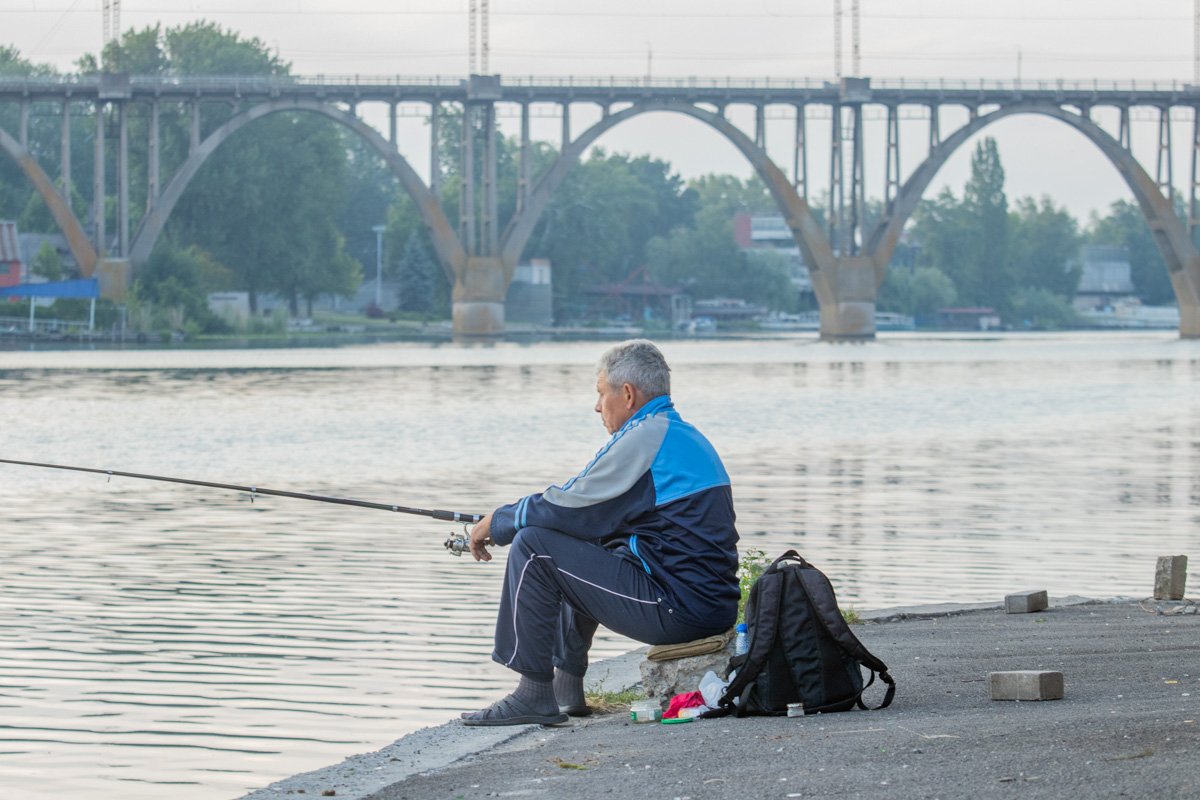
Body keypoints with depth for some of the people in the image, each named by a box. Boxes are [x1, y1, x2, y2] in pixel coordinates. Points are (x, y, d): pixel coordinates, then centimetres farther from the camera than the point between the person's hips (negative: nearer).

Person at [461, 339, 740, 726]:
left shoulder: (646, 436, -12)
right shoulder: (683, 434, 19)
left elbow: (571, 509, -12)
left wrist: (498, 522, 3)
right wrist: (513, 518, 23)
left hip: (676, 610, -10)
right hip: (712, 605, 10)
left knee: (534, 546, -8)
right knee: (580, 552, 31)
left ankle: (534, 695, -4)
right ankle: (566, 689, 30)